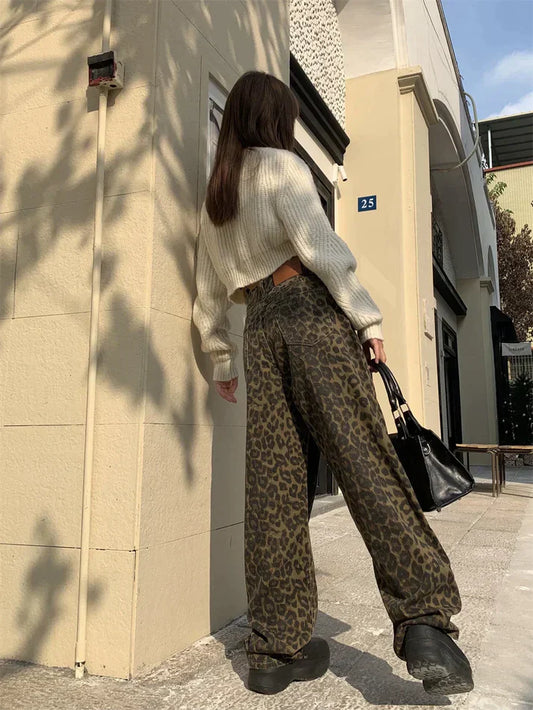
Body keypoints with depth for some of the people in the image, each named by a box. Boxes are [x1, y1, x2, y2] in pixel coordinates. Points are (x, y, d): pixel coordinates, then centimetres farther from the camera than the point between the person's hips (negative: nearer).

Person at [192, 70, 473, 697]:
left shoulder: (213, 199, 26)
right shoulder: (280, 166, 6)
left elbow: (208, 296, 25)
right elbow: (319, 246, -10)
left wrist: (221, 359, 31)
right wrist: (368, 318, -9)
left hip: (260, 330, 6)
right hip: (311, 314, -5)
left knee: (273, 484, 1)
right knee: (367, 463, -12)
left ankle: (275, 650, 6)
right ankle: (424, 621, -20)